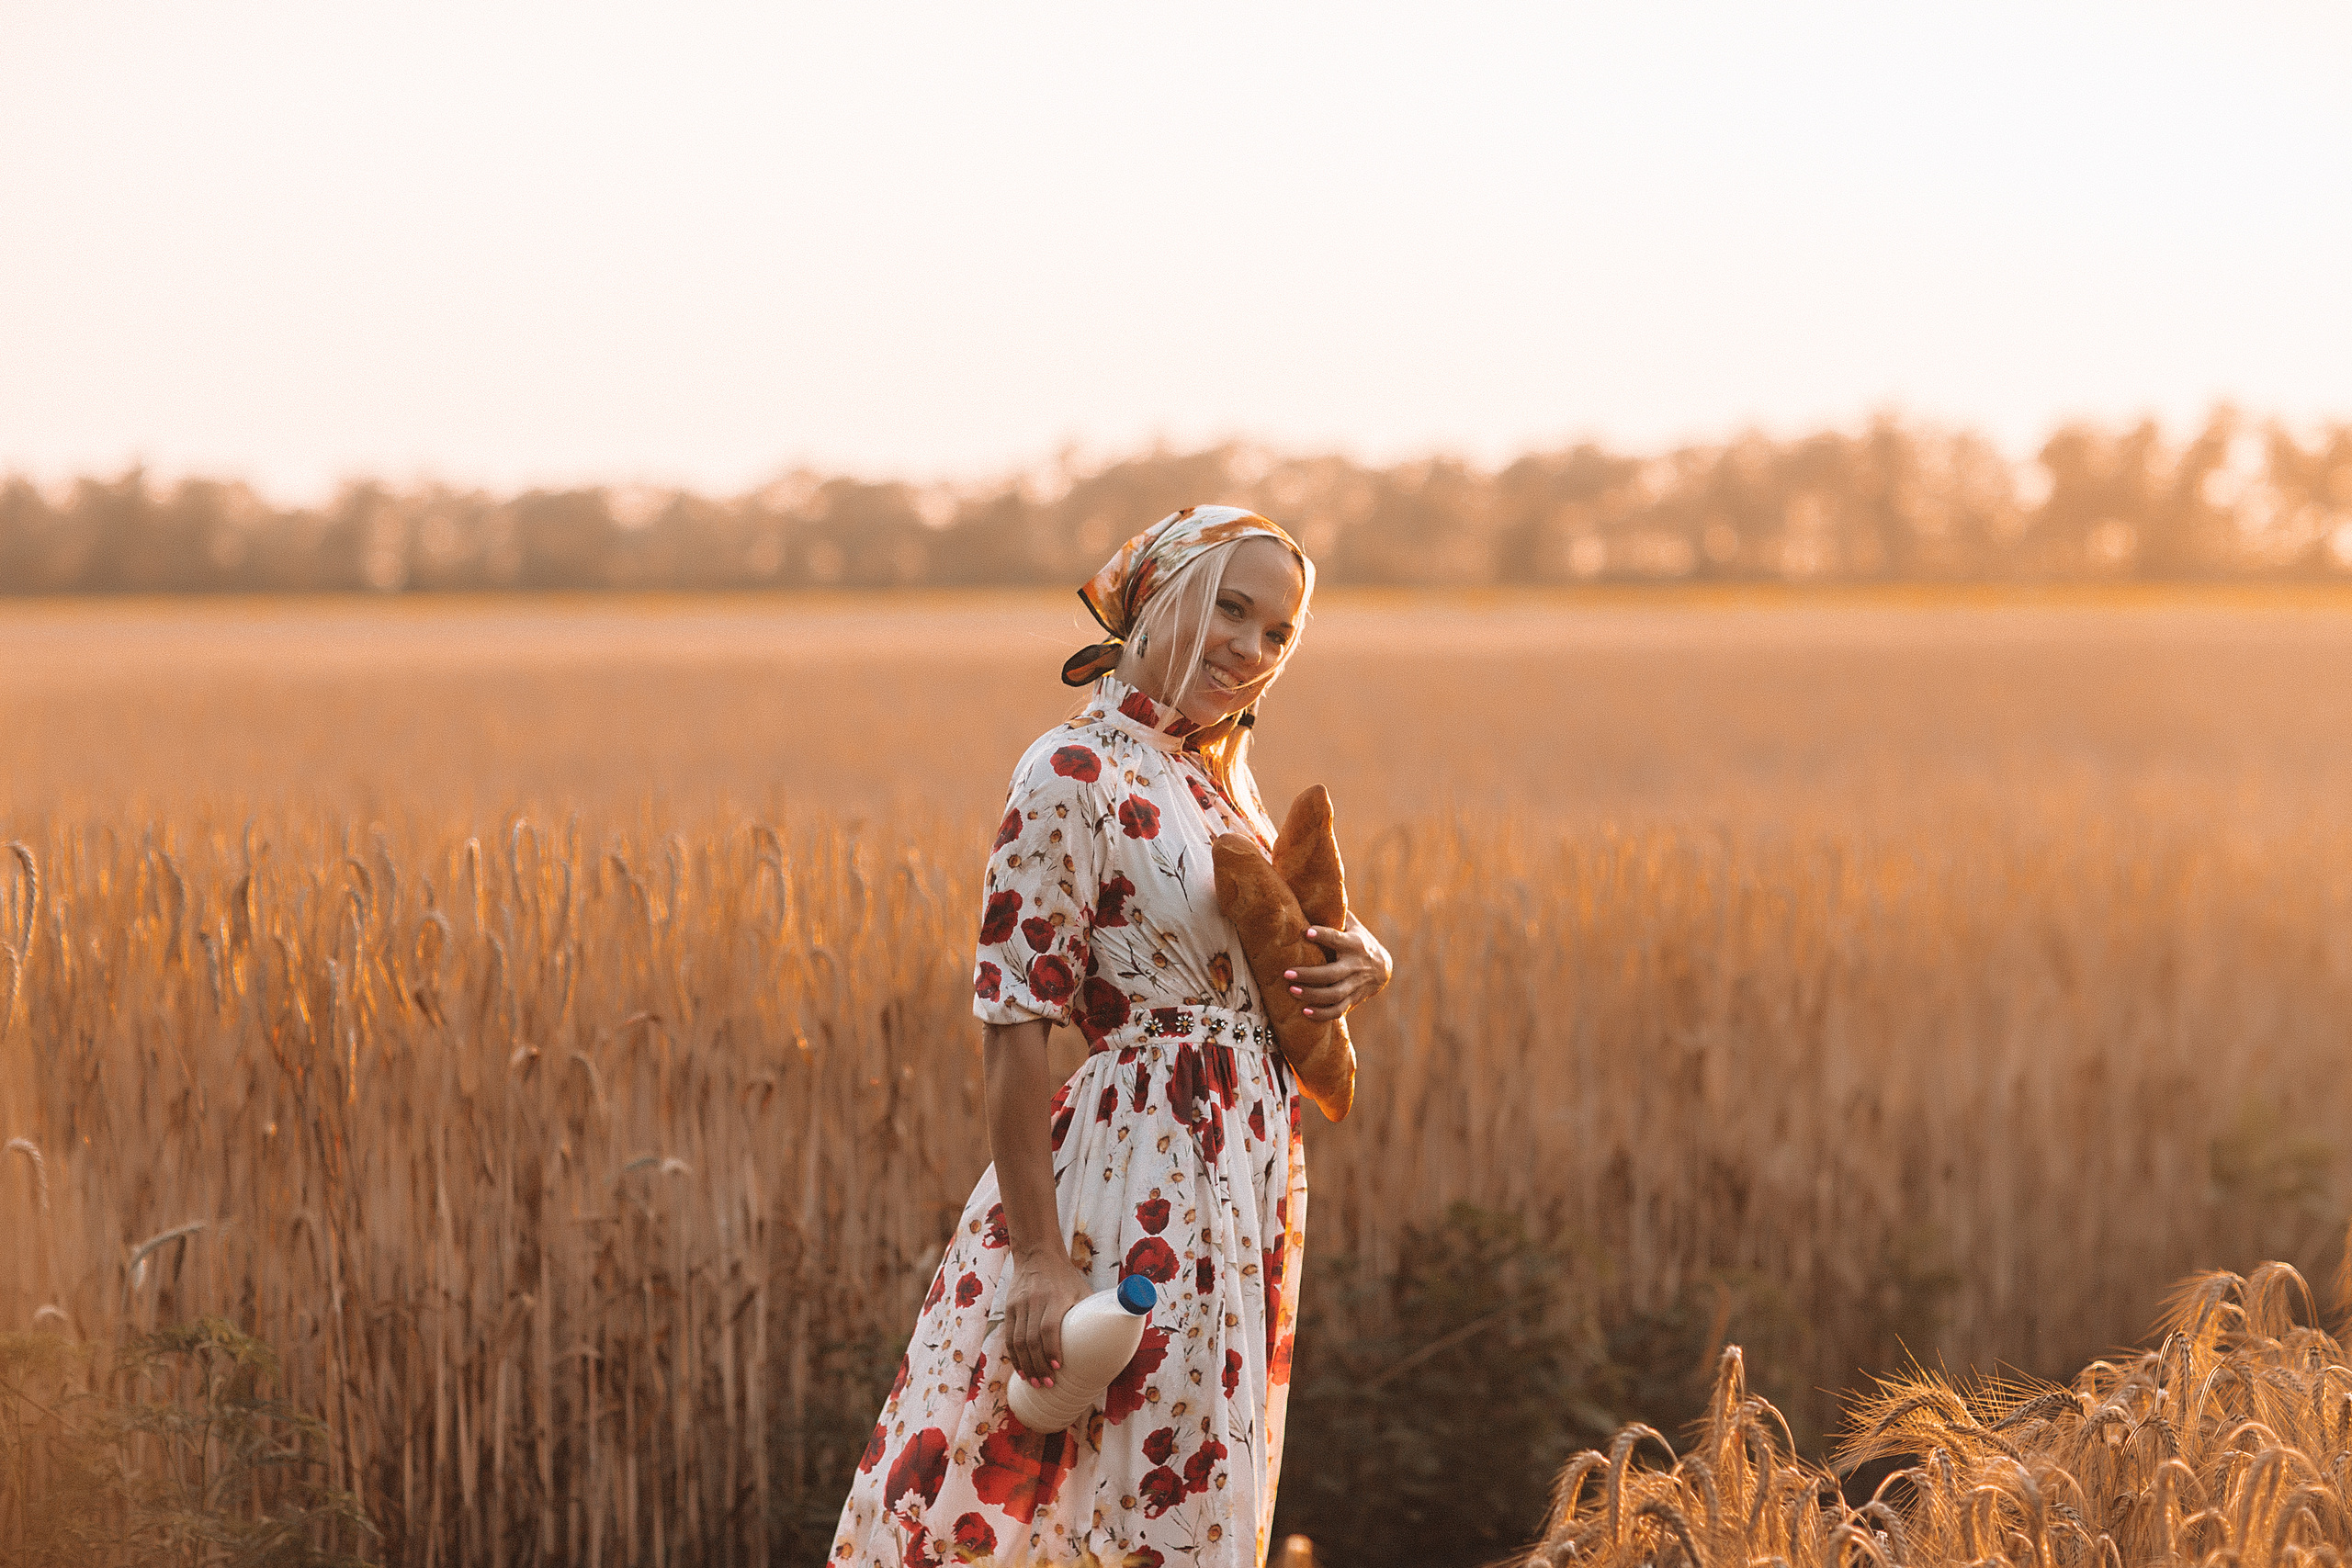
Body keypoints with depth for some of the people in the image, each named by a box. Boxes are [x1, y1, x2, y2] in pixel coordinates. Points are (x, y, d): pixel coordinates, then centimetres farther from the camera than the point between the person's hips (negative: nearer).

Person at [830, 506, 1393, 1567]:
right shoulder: (1074, 778, -13)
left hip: (1247, 1180, 9)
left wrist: (1360, 963, -1)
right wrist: (1039, 1257, -21)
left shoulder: (1218, 770, 12)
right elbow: (1012, 1031, -16)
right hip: (1144, 1175, -9)